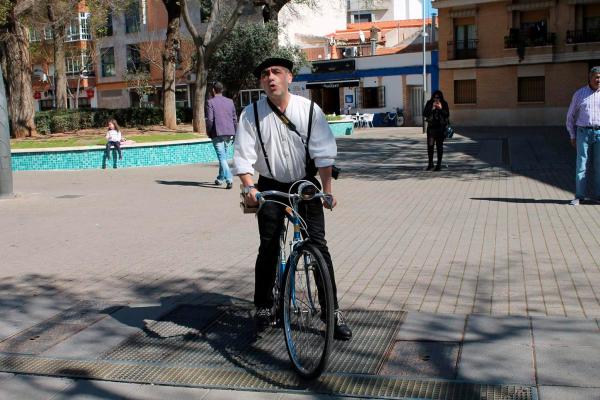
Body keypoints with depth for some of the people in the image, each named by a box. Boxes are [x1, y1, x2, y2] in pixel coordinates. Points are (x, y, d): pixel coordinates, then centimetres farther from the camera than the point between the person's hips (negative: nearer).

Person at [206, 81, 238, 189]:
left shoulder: (210, 102, -3)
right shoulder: (230, 101, 12)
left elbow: (209, 119, -11)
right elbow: (235, 118, 12)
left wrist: (209, 133, 2)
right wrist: (235, 134, 18)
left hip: (217, 133, -5)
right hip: (229, 133, 5)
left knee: (222, 157, -7)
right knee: (224, 156, 16)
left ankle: (229, 179, -20)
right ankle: (220, 178, 26)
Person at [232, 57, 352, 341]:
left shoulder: (309, 109, -7)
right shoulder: (251, 114, -7)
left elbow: (323, 152, -9)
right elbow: (243, 156, -11)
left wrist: (327, 189, -16)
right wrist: (249, 188, -26)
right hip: (271, 187, 0)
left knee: (318, 245, -4)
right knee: (268, 248, -1)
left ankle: (333, 311, 5)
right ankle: (263, 306, 18)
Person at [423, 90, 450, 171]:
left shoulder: (444, 104, 0)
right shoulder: (429, 103, 1)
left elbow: (447, 115, -5)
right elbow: (424, 114, -4)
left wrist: (441, 109, -17)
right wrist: (432, 108, -16)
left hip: (441, 127, -1)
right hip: (431, 127, 1)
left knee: (439, 145, 3)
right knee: (430, 145, -2)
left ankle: (439, 164, 10)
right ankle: (430, 163, 10)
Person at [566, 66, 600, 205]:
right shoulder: (579, 94, 3)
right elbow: (571, 116, 8)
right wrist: (572, 136, 5)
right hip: (583, 132, -1)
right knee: (581, 164, -2)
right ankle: (579, 196, 3)